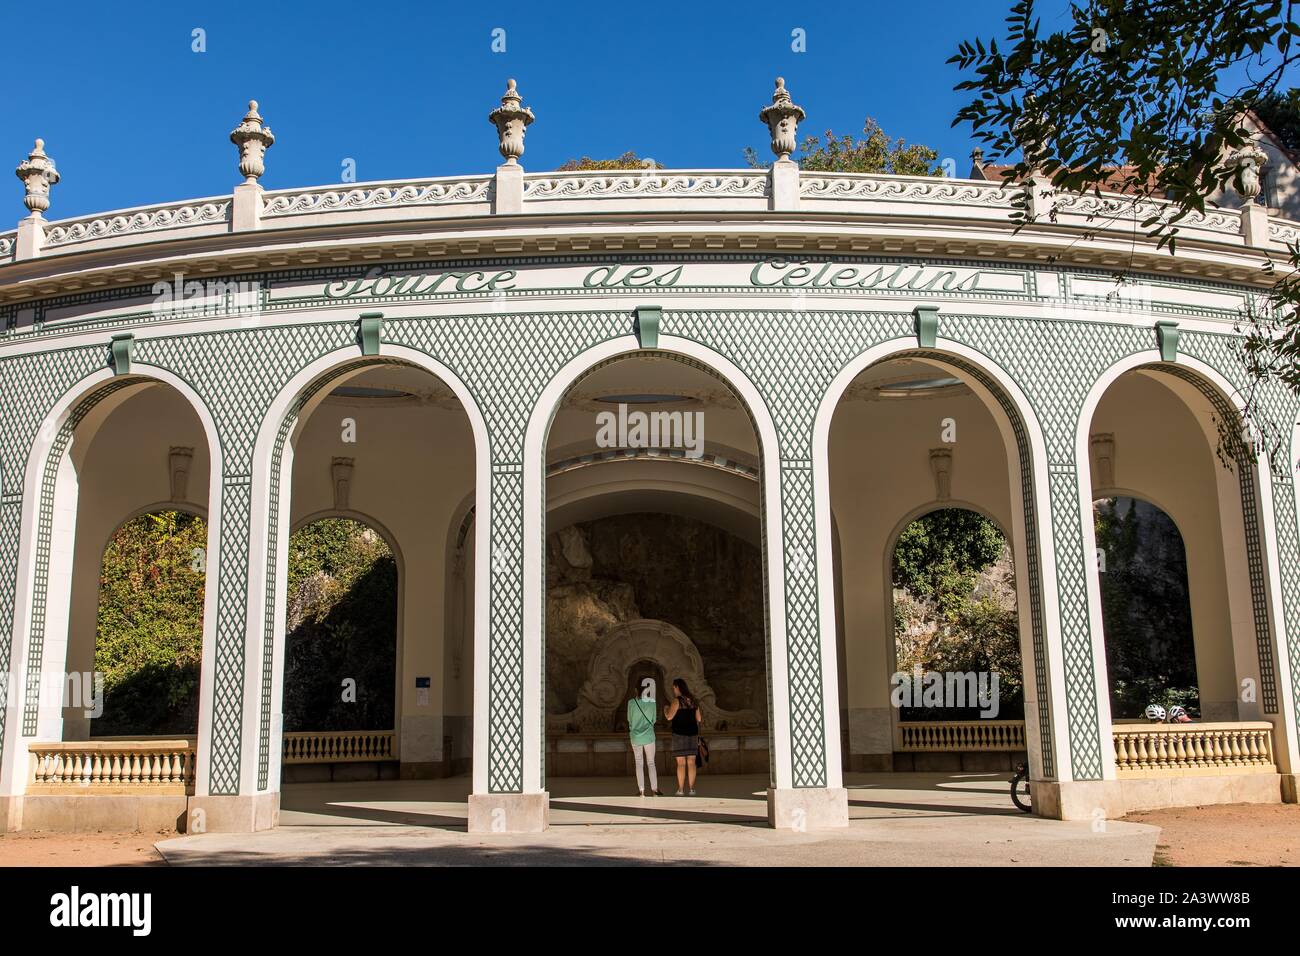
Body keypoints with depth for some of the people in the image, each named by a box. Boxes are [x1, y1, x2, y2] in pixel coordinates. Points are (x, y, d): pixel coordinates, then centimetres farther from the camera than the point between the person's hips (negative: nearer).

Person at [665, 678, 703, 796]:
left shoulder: (677, 700, -10)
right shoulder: (693, 701, 9)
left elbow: (669, 717, -15)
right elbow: (698, 718, 13)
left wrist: (666, 709, 5)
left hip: (679, 734, -5)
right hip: (693, 734, 5)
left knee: (681, 763, -3)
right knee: (691, 762, 7)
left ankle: (680, 789, -4)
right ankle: (691, 788, 5)